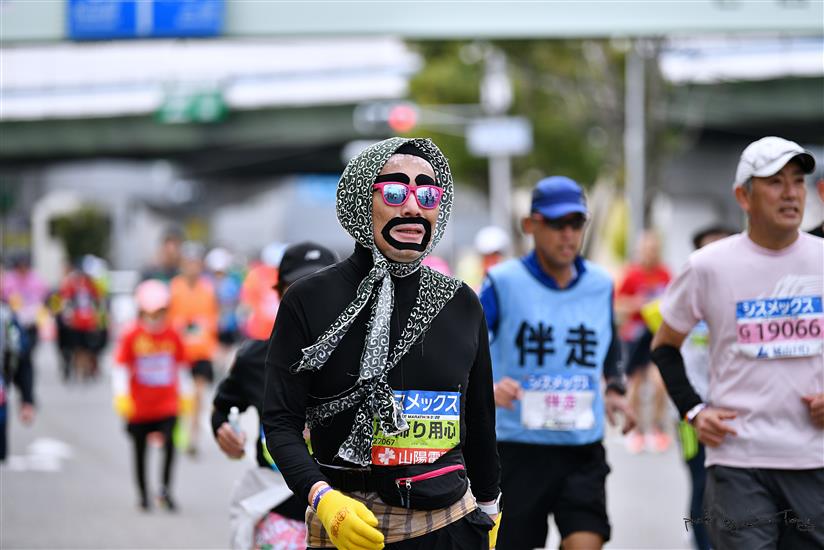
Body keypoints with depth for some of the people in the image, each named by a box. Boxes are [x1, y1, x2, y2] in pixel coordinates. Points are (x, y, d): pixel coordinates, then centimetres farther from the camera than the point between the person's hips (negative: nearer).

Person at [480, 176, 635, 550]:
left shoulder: (600, 285, 8)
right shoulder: (503, 283, -5)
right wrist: (488, 387, -26)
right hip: (518, 449, -2)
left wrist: (615, 390, 10)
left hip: (583, 451, 2)